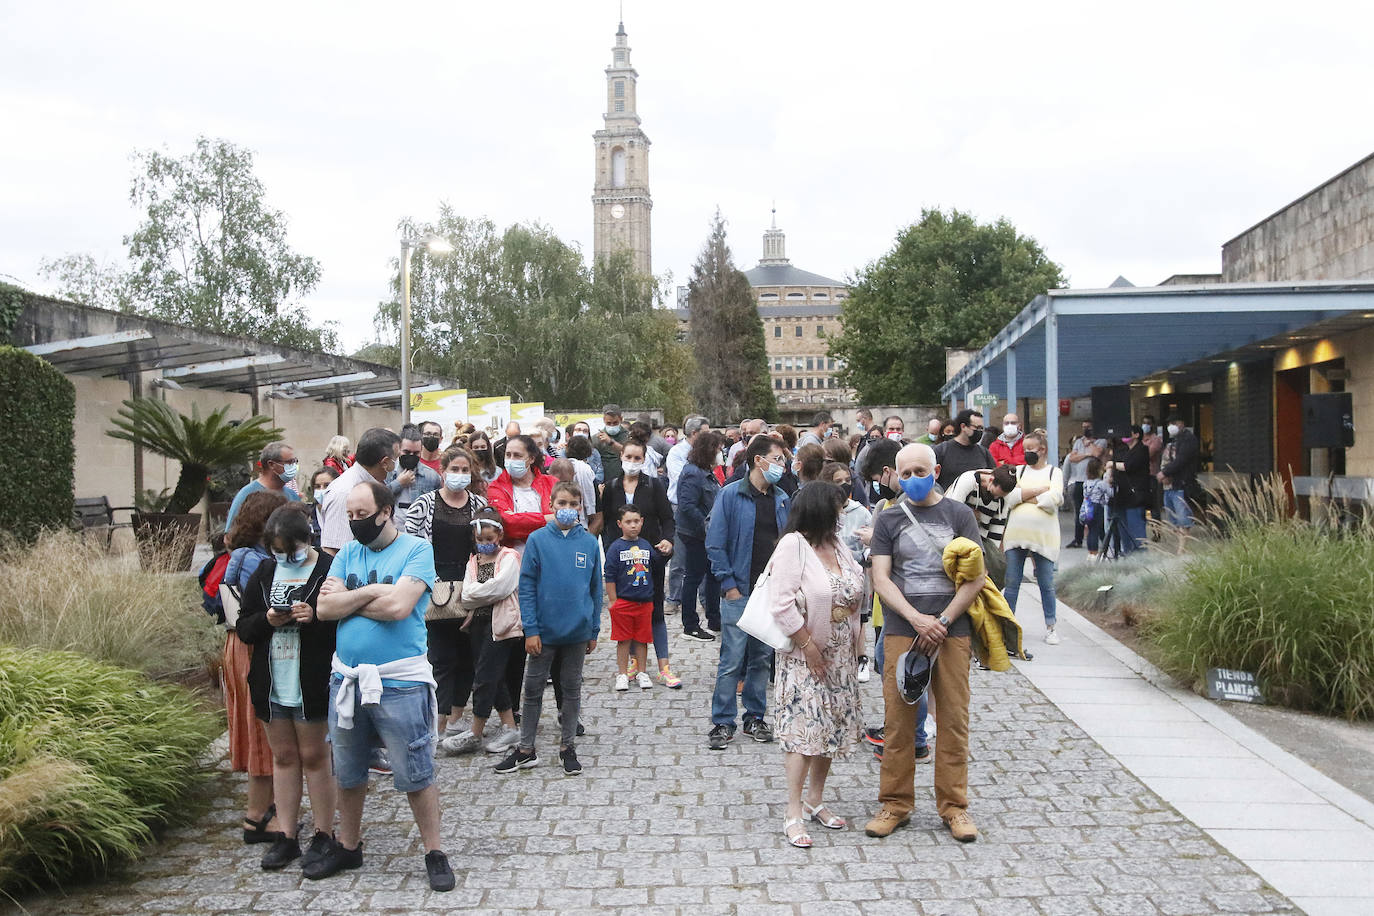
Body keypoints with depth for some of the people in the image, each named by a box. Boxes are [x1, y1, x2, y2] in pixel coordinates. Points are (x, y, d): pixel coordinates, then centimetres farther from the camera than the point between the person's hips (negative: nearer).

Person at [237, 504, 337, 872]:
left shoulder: (328, 570, -9)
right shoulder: (264, 573, 7)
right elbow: (244, 627, 7)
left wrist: (315, 617, -26)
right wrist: (267, 620, -12)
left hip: (313, 685, -5)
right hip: (271, 685, 5)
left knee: (314, 757, 5)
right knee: (283, 757, 13)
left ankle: (324, 834, 17)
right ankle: (286, 836, 21)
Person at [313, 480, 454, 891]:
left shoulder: (416, 550, -7)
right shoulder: (347, 553, 10)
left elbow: (398, 606, -20)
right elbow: (325, 609, -1)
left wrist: (347, 598, -8)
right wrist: (373, 591, -12)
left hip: (400, 682, -5)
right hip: (347, 679, 6)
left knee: (415, 776, 2)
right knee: (347, 774, 18)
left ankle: (433, 852, 17)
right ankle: (347, 847, 36)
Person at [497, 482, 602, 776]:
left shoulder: (589, 542, 0)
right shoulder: (537, 539, -6)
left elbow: (595, 589, 6)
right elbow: (527, 587, -6)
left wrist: (593, 631, 6)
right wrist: (530, 630, -11)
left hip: (577, 631, 1)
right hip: (544, 630, -1)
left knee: (572, 690, 12)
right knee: (533, 689, 8)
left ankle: (568, 747, 25)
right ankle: (526, 750, 20)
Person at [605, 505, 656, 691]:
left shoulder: (647, 546, 6)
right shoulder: (616, 547, -6)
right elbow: (610, 577, -6)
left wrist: (652, 595, 15)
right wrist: (613, 601, -7)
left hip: (645, 602, 3)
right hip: (623, 601, -3)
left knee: (642, 638, 10)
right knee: (624, 640, 5)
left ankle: (642, 673, 21)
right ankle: (622, 674, 14)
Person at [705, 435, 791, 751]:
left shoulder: (782, 499, 9)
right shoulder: (731, 495, -6)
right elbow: (715, 544, -7)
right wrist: (728, 584, -11)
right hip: (740, 594, -5)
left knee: (762, 658, 12)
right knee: (732, 661, -4)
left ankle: (755, 717, 24)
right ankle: (723, 723, 6)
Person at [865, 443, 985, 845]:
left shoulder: (959, 514, 6)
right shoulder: (888, 520, 8)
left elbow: (976, 576, 0)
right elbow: (881, 579, 1)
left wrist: (942, 621, -9)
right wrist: (917, 618, -12)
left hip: (951, 631, 0)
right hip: (902, 631, 1)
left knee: (954, 721, 2)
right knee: (898, 720, 2)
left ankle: (954, 806, 15)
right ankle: (896, 804, 14)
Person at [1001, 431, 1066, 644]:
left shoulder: (1054, 472, 9)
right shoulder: (1019, 471, 16)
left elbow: (1055, 499, -7)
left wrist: (1025, 497, -4)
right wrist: (1040, 497, -3)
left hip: (1043, 535, -2)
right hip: (1016, 532, 2)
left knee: (1046, 584, 3)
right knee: (1011, 583, 3)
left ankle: (1050, 628, 13)